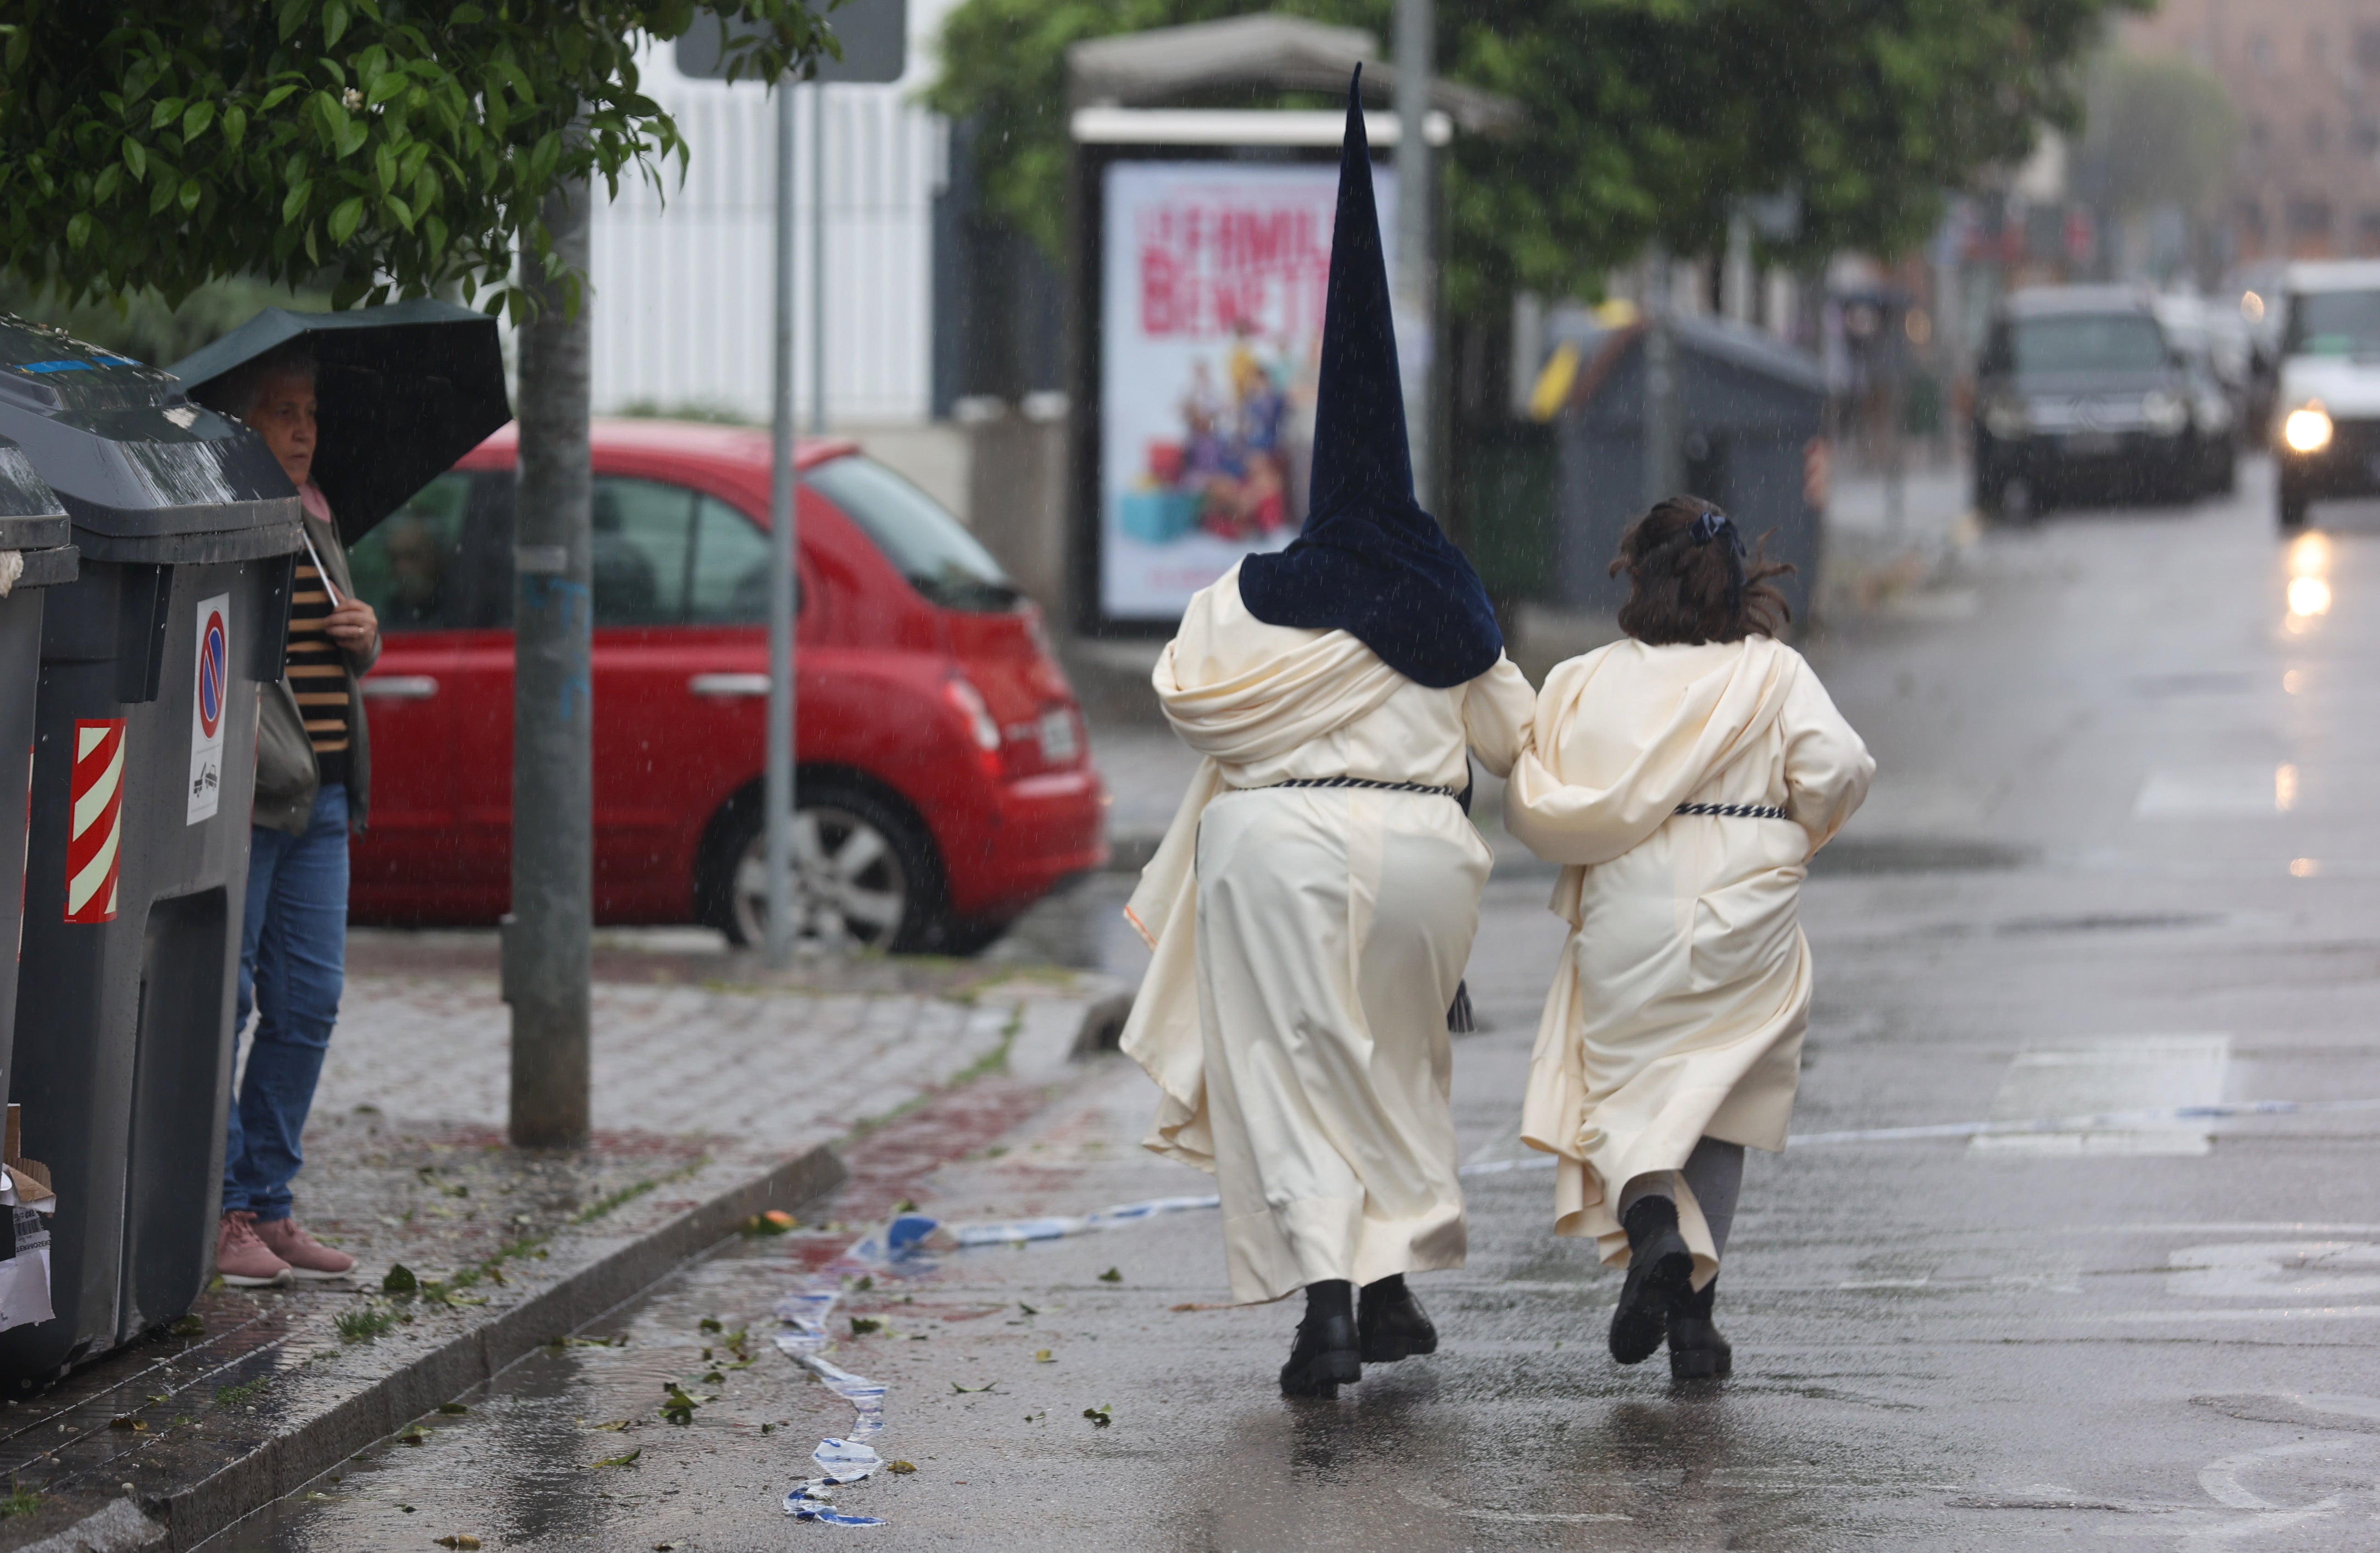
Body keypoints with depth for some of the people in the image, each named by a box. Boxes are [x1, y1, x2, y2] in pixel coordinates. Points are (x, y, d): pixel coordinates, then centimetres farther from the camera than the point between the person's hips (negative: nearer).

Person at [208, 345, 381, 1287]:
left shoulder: (315, 519, 18)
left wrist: (364, 637, 5)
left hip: (319, 793, 8)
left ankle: (270, 1209, 15)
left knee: (308, 1002, 8)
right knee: (220, 1000, -5)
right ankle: (218, 1215, -1)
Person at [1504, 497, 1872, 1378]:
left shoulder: (1586, 682, 2)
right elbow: (1837, 769, -10)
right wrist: (1790, 834, 9)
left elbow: (1532, 807, -3)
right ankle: (1694, 1314, 6)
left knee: (1625, 1097, 8)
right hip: (1744, 919, 1)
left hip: (1627, 922, -1)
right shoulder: (1774, 674, 2)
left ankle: (1652, 1226, -24)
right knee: (1716, 1109, 12)